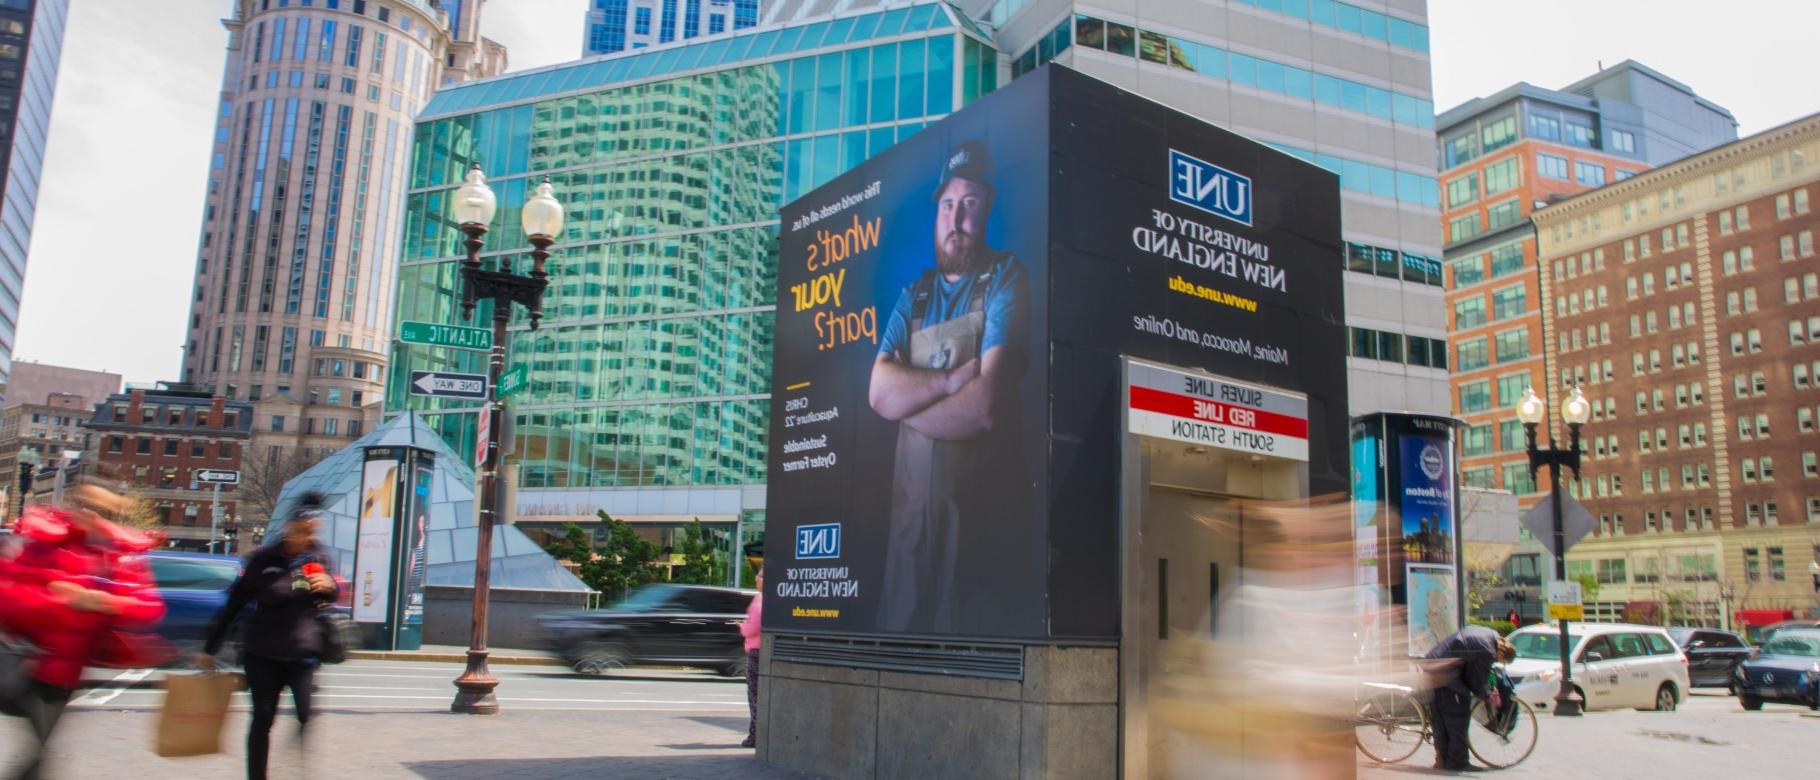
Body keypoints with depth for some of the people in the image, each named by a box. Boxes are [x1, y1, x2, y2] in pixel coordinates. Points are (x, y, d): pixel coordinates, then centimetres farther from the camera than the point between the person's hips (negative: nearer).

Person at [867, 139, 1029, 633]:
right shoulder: (913, 295, 12)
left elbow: (984, 405, -16)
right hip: (909, 509, 5)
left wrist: (908, 398, -4)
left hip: (979, 512, -5)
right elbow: (878, 392, -2)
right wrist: (949, 380, -14)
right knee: (897, 623, 11)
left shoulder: (1004, 279, -4)